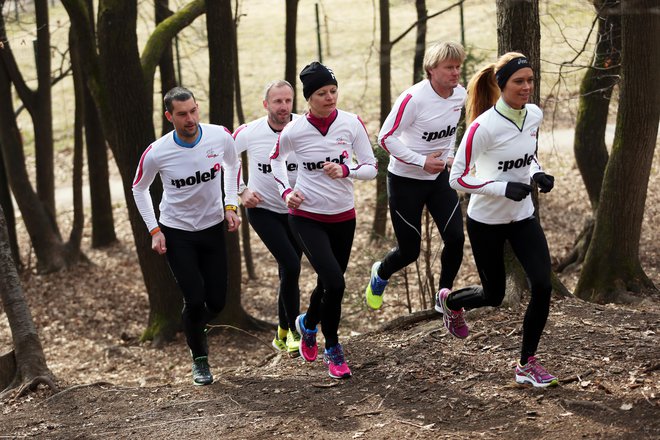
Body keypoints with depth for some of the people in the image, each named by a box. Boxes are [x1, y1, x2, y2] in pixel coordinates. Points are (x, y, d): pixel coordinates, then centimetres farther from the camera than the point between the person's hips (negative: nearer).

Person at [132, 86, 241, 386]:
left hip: (213, 228, 3)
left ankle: (194, 329, 41)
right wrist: (154, 230, -6)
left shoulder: (221, 137, -15)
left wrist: (230, 206, 0)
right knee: (195, 299, -8)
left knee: (217, 301, 5)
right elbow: (139, 189, 0)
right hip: (176, 232, -3)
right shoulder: (157, 153, -20)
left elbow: (232, 167, 9)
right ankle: (199, 359, 17)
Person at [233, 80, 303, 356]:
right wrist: (241, 191, -4)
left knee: (288, 274, 10)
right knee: (291, 266, -19)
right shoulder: (249, 133, -13)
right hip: (262, 210, -2)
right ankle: (294, 331, -5)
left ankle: (282, 335, 29)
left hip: (296, 211, 2)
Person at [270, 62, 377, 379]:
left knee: (329, 283, 14)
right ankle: (332, 349, 6)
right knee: (334, 283, -17)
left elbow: (371, 168, -5)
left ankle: (308, 324, 48)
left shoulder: (352, 123, -8)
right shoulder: (293, 131, -12)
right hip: (306, 217, -3)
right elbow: (276, 160, 9)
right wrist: (286, 191, -4)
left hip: (343, 217, 3)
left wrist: (345, 171, -22)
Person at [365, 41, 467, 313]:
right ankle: (380, 274, 36)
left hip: (439, 178, 6)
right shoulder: (414, 98, -24)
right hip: (405, 180, -5)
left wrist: (449, 155, 8)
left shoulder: (460, 94, -2)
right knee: (409, 251, 1)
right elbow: (386, 138, -20)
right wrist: (421, 161, -23)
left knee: (455, 238, -10)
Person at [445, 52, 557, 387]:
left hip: (523, 217, 5)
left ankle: (527, 364, 6)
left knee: (542, 286, -10)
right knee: (494, 296, 10)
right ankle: (449, 301, 45)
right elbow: (457, 178, -20)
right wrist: (504, 188, -27)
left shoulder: (534, 115, -4)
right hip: (486, 221, -5)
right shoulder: (484, 126, -24)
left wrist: (537, 175, -6)